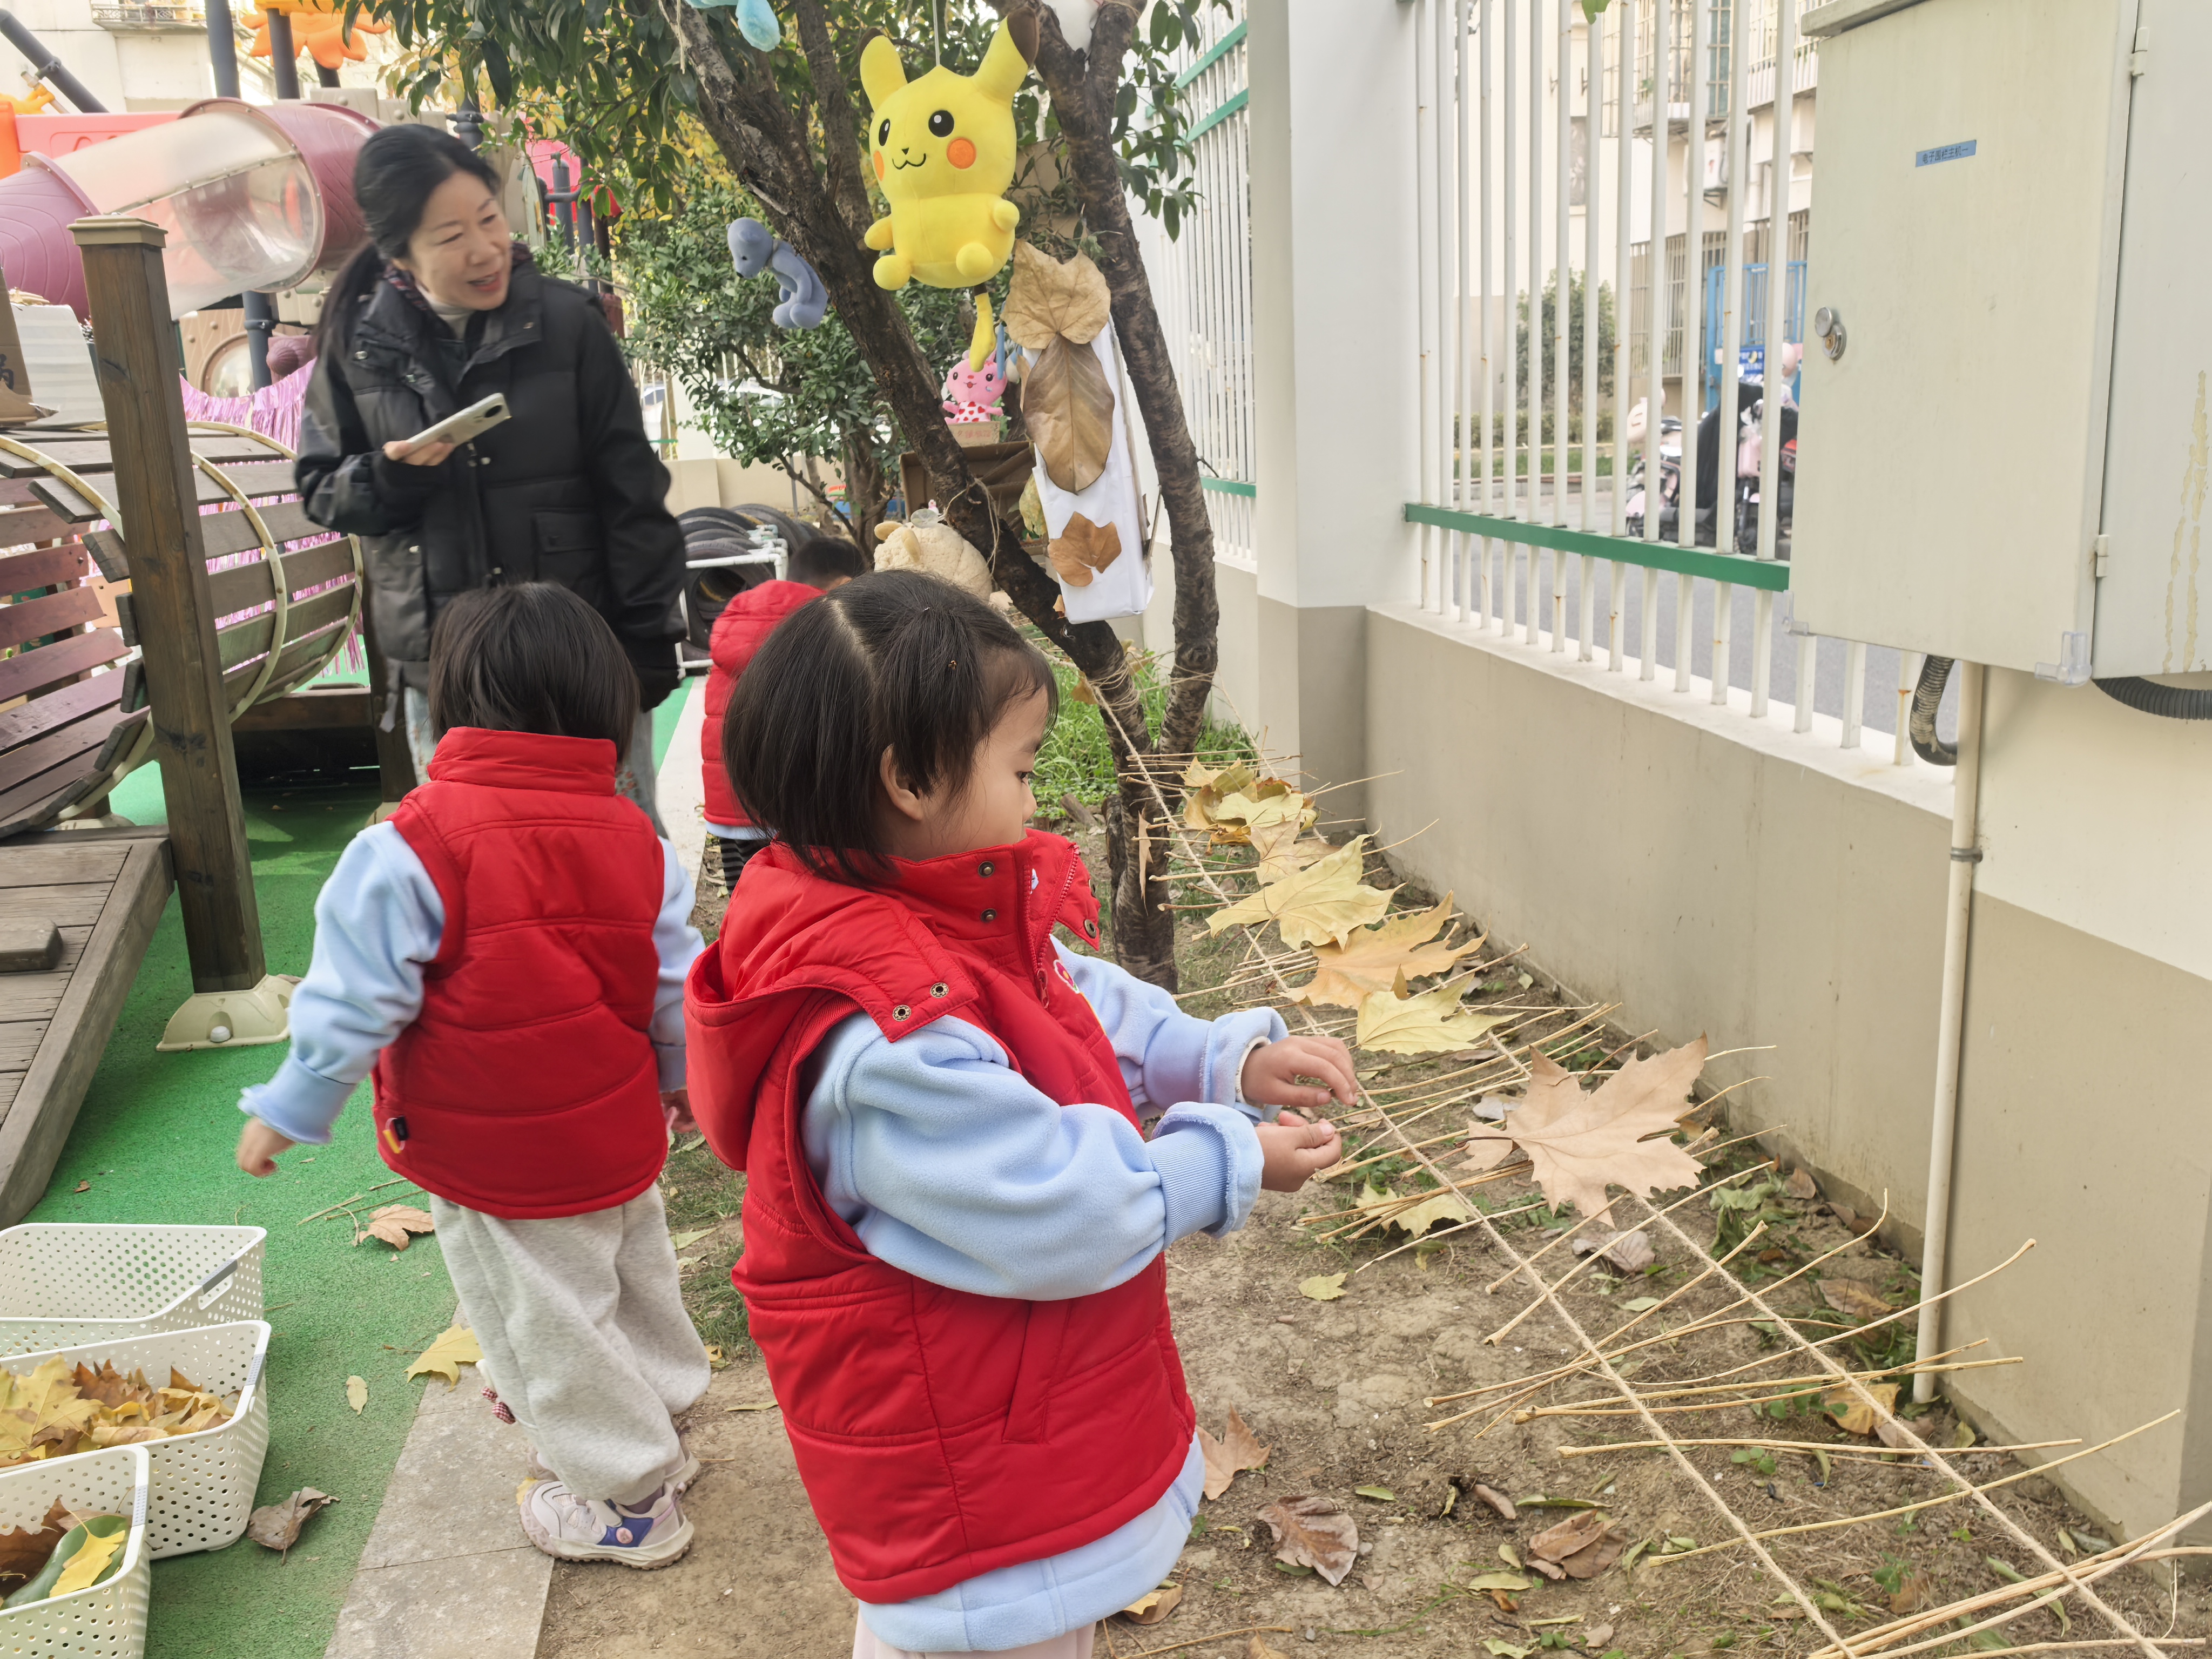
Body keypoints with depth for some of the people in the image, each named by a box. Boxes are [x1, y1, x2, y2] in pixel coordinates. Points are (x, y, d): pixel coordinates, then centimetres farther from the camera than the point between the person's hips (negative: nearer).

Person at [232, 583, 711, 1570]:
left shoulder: (412, 850, -21)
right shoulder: (632, 834, -4)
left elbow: (354, 1000, -16)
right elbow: (675, 983, 4)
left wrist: (290, 1109, 0)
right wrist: (681, 1077, 21)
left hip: (495, 1165, -6)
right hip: (618, 1139, 6)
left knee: (548, 1324, 12)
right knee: (634, 1284, 25)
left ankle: (631, 1500, 26)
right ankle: (659, 1419, 46)